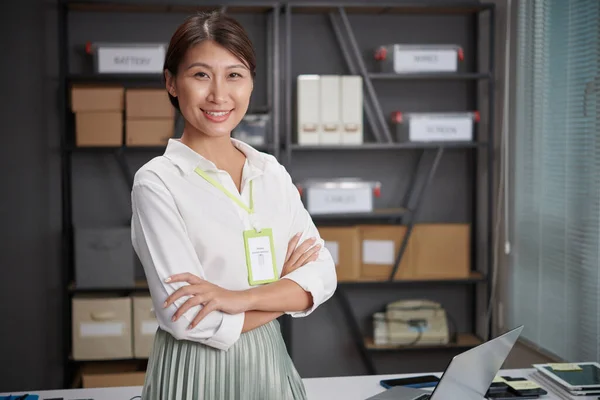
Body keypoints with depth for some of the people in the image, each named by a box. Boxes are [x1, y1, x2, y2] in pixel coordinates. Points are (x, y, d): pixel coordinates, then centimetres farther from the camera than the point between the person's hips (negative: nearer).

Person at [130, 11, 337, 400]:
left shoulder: (273, 173, 3)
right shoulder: (157, 181, -12)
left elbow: (322, 276, -4)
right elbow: (189, 319, -18)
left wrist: (239, 298, -19)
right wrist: (283, 289, -8)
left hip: (271, 364, 5)